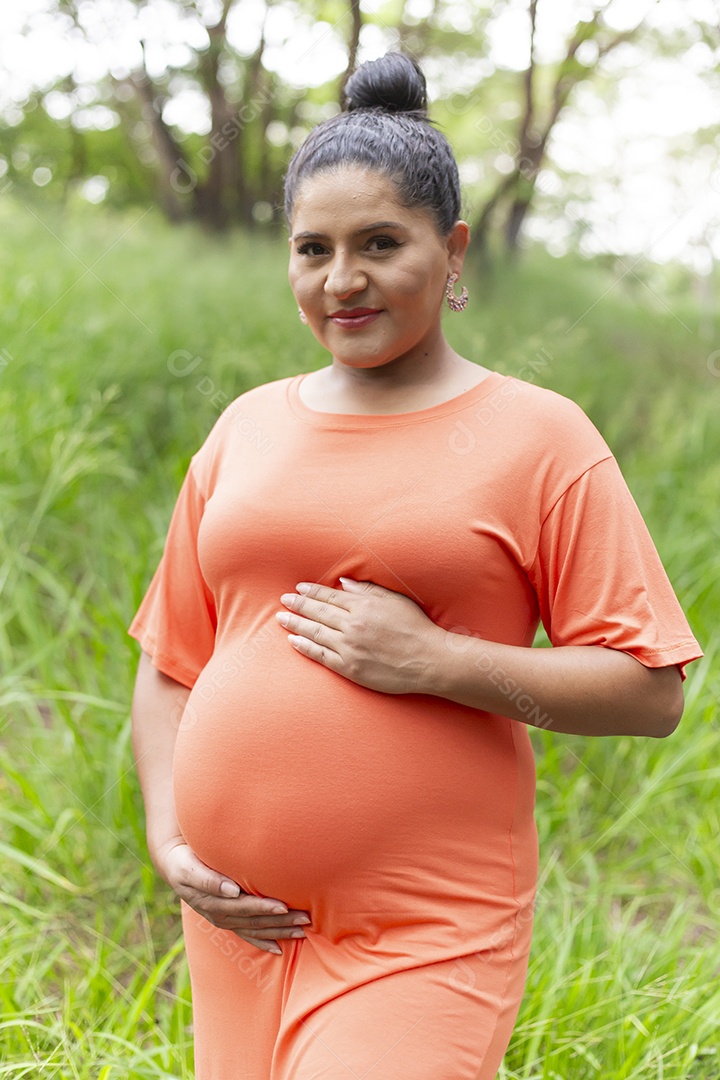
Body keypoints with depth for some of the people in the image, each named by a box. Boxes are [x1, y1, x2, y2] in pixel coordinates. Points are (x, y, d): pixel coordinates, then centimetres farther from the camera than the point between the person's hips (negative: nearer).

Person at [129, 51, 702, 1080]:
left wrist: (433, 661, -16)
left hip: (428, 934, -4)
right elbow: (171, 662, 14)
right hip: (242, 918, 5)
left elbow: (651, 691, -7)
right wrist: (169, 841, 2)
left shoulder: (537, 437, -3)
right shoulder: (248, 427, 10)